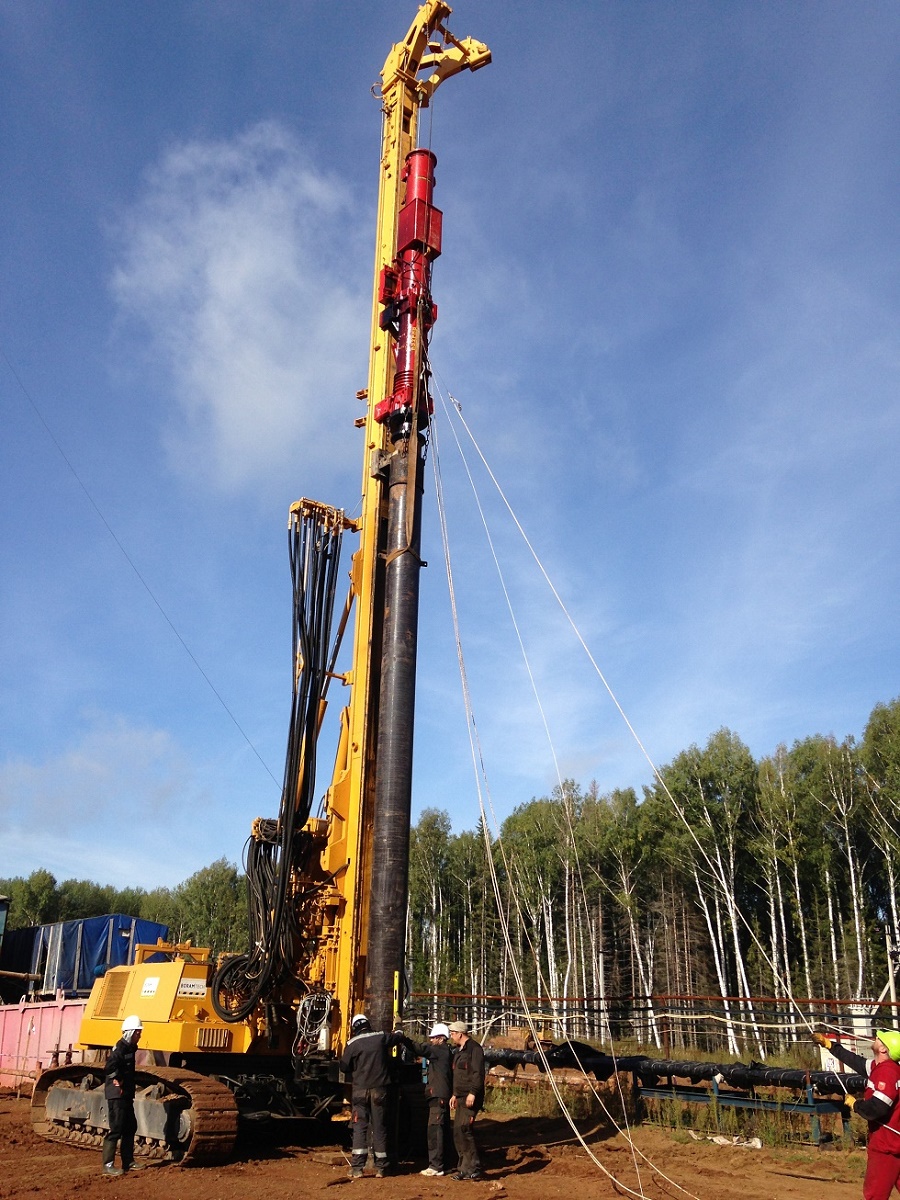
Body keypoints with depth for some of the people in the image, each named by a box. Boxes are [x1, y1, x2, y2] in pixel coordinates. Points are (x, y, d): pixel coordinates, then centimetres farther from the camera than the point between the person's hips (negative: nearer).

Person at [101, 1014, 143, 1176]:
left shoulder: (130, 1048, 13)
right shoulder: (121, 1048, -16)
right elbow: (110, 1067, -31)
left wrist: (130, 1088, 13)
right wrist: (117, 1081, -20)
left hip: (126, 1095, 10)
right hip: (116, 1095, -10)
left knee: (130, 1128, 16)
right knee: (116, 1130, -7)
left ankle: (128, 1162, 24)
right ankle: (108, 1165, -2)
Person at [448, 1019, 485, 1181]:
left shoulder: (474, 1048, -11)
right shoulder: (459, 1050, 20)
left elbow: (478, 1073, -20)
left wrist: (472, 1093, -25)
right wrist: (455, 1094, 24)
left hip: (471, 1098, -10)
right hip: (461, 1098, 10)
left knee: (463, 1130, -15)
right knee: (458, 1132, 10)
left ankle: (473, 1169, -11)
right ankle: (465, 1167, 17)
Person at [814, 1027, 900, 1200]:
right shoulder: (881, 1066, 7)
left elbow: (875, 1109, -30)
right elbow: (857, 1062, 22)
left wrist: (855, 1104, -11)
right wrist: (829, 1044, 28)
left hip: (886, 1145, -9)